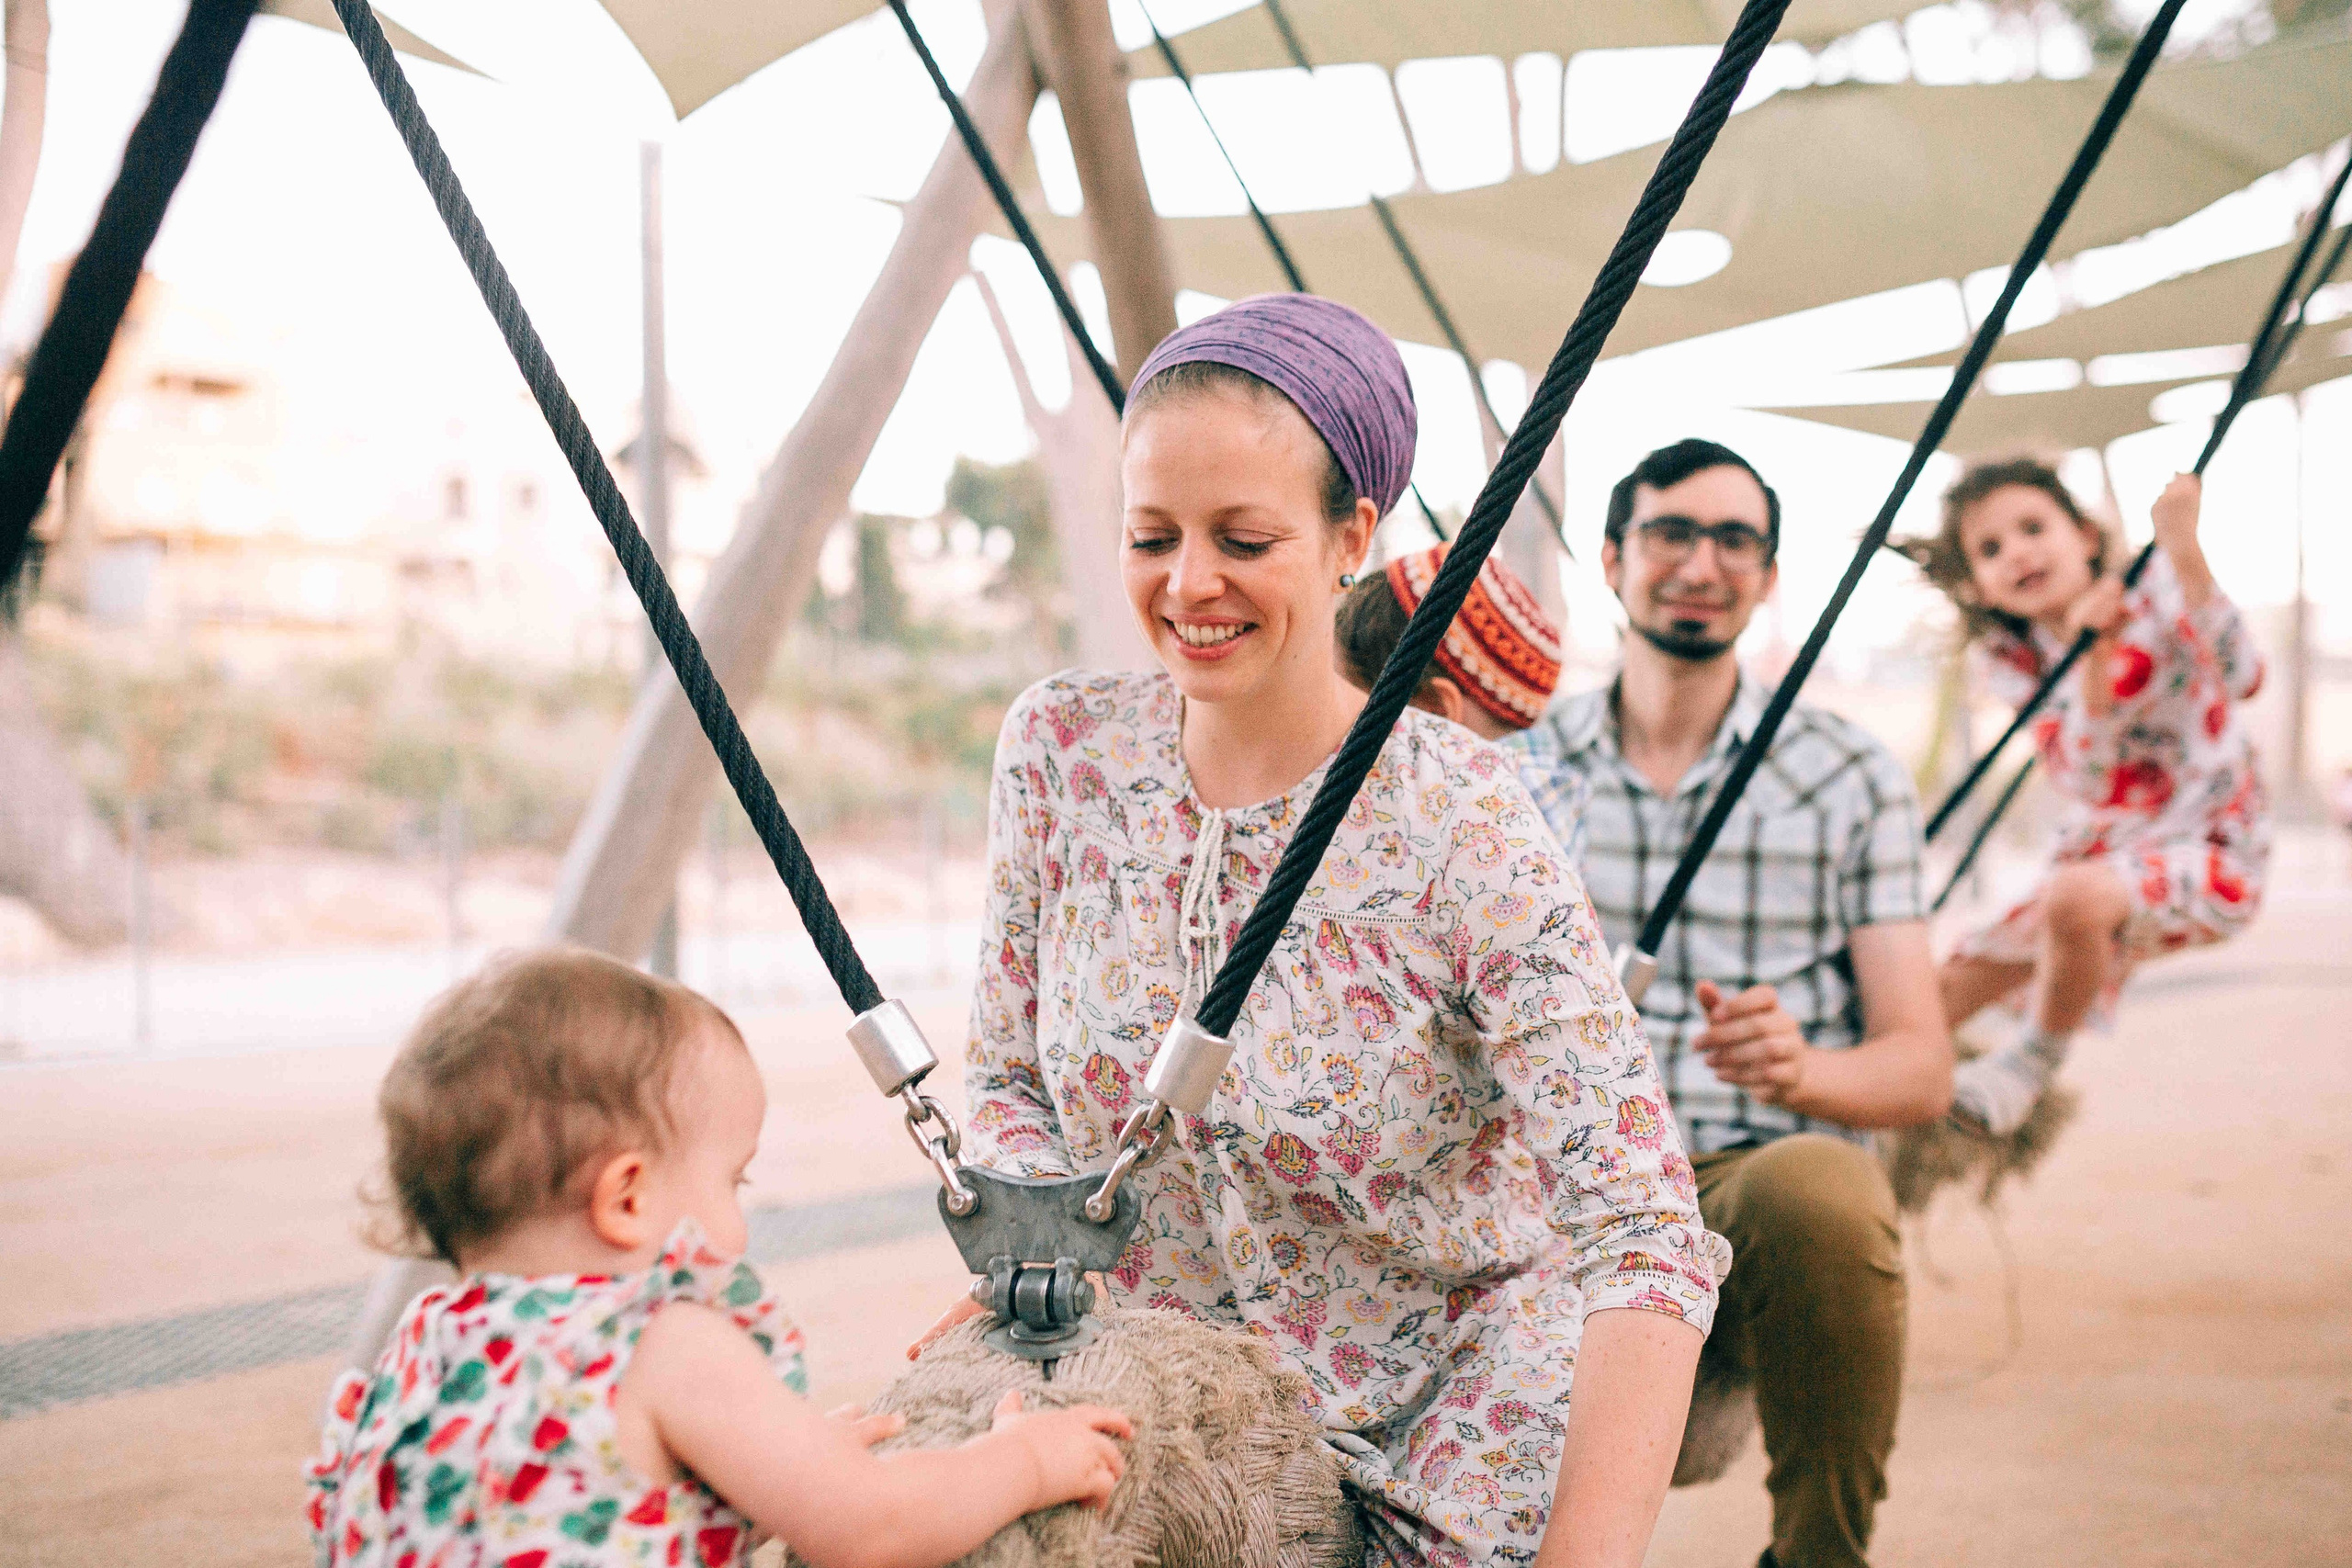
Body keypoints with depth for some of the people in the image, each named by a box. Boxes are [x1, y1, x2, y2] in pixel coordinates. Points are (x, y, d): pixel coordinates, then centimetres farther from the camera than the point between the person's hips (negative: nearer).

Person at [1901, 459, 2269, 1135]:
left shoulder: (2156, 596, -15)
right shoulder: (2014, 660, -3)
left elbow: (2241, 676, -36)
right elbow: (2086, 782, -17)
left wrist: (2183, 547, -48)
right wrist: (2092, 661, -33)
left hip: (2209, 853, -6)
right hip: (2101, 848, 6)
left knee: (2075, 896, -37)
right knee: (1936, 1007, 8)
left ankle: (2036, 1059, -11)